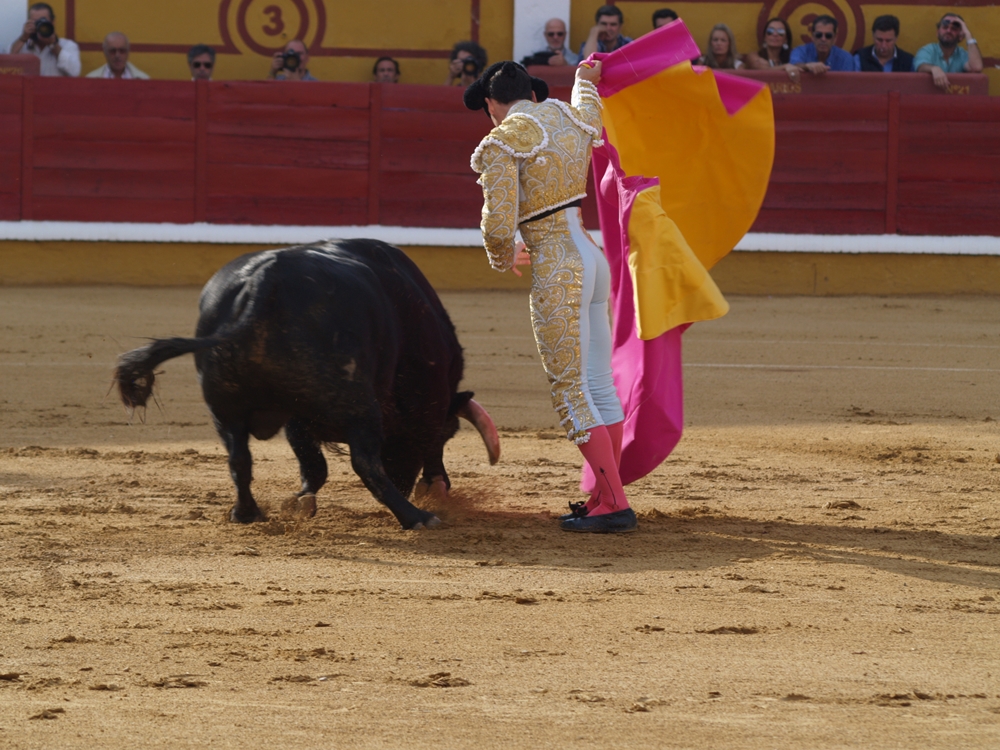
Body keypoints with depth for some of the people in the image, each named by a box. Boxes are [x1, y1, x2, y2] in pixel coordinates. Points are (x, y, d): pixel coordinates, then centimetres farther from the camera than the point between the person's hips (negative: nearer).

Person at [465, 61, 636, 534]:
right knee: (599, 387, 13)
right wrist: (585, 82, 62)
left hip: (555, 271, -8)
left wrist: (502, 258, 8)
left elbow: (498, 225, -15)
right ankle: (606, 497, 19)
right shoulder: (570, 117, 12)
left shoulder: (502, 143, -10)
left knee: (570, 392, -5)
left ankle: (613, 505, -8)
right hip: (592, 258, 8)